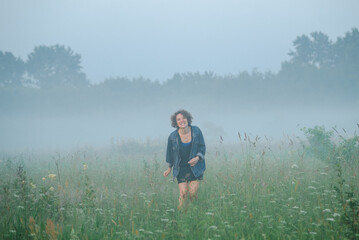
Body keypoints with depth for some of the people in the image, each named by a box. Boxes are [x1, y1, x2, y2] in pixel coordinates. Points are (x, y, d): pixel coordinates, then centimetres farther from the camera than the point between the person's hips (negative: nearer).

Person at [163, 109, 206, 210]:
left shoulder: (196, 131, -7)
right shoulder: (173, 136, -8)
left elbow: (202, 147, 2)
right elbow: (170, 153, 6)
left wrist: (197, 158, -16)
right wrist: (169, 168, 14)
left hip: (195, 167, 0)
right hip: (181, 169, 0)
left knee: (193, 193, -5)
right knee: (183, 194, -8)